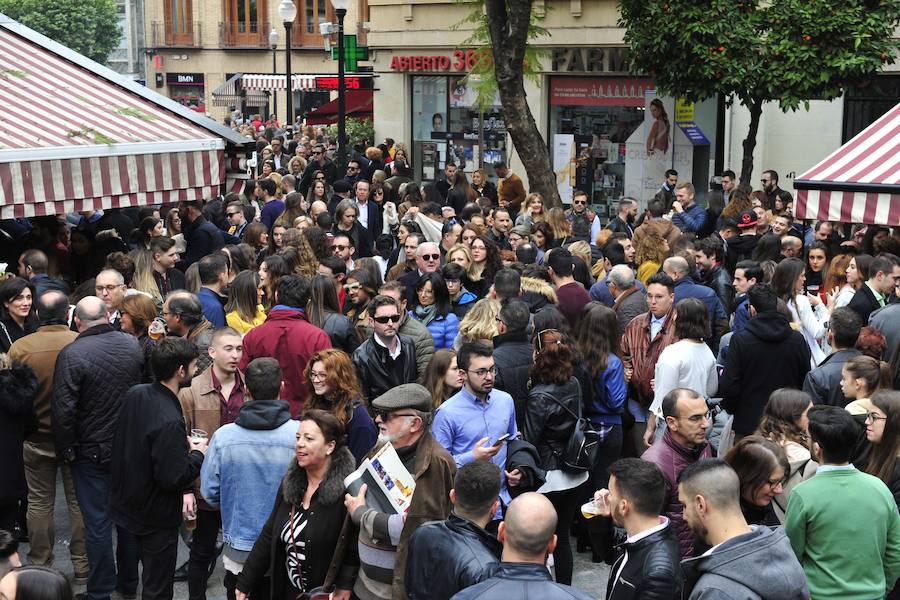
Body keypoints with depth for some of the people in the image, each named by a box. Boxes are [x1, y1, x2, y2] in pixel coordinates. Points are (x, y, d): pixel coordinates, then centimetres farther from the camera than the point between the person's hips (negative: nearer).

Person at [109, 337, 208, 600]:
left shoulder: (135, 394, -5)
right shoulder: (169, 421, -31)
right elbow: (173, 478, -29)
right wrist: (197, 454, -11)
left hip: (127, 505, 8)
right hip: (157, 518, -8)